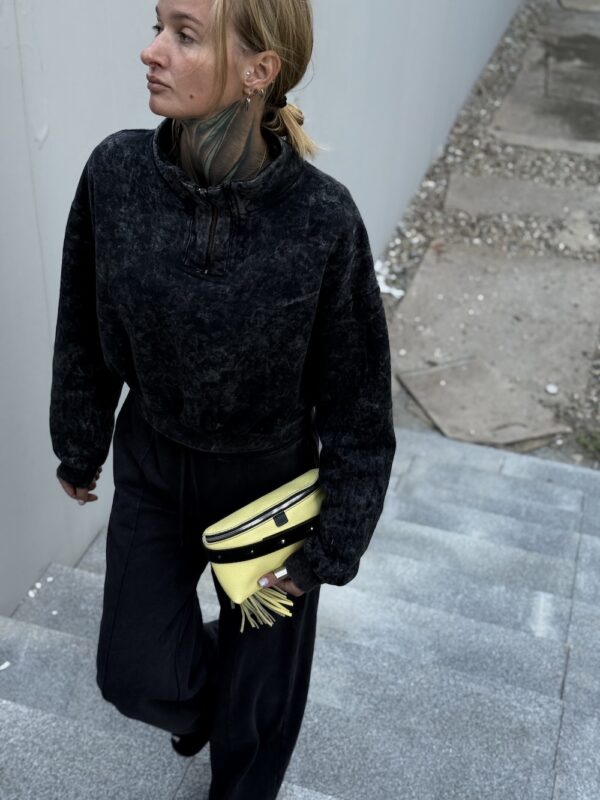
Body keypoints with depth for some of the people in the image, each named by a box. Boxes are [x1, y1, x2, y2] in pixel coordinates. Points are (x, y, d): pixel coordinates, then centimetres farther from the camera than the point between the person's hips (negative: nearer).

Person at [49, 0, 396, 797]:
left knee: (258, 674, 19)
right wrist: (79, 448, 10)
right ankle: (205, 675, 51)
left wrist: (333, 545, -8)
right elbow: (84, 330, -1)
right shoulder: (115, 171, -17)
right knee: (137, 675, 12)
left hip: (268, 480, -2)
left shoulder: (322, 217, -26)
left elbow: (356, 400, -15)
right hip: (151, 467, 3)